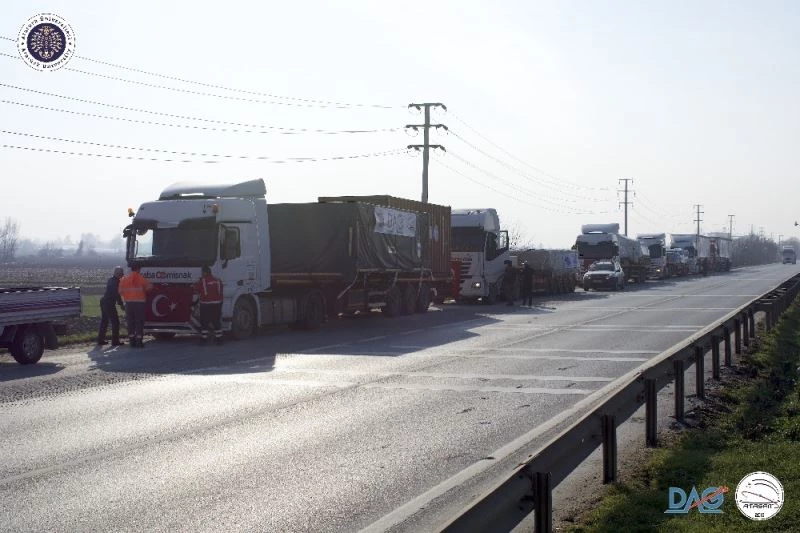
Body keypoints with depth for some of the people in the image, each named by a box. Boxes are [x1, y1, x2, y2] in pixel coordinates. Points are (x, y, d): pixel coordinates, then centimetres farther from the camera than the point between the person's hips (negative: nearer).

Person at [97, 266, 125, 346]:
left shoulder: (110, 279, 15)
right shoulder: (115, 281, -15)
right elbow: (116, 294, -17)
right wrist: (121, 304, -12)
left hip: (103, 302, 10)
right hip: (109, 303, -10)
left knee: (104, 322, 15)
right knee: (115, 322, -4)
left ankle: (100, 340, 19)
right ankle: (115, 341, -3)